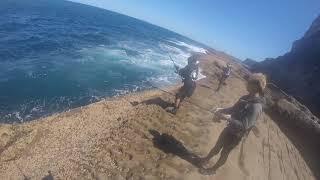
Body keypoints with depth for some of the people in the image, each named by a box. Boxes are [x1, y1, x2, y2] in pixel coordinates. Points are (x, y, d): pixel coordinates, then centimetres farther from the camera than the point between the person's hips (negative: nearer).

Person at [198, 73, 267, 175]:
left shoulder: (256, 107, -31)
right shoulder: (247, 97, -3)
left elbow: (243, 125, -32)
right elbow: (234, 109, 9)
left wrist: (224, 117, -33)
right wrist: (222, 110, -6)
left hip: (236, 134, -7)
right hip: (230, 127, 7)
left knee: (224, 152, 16)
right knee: (217, 146, 24)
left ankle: (213, 170, 41)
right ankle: (206, 159, 47)